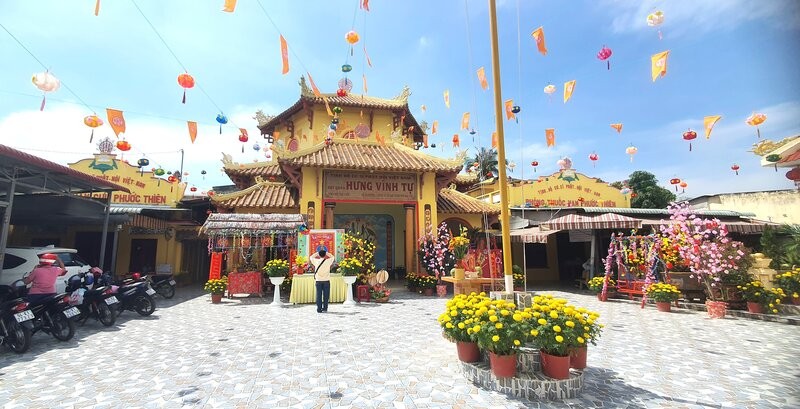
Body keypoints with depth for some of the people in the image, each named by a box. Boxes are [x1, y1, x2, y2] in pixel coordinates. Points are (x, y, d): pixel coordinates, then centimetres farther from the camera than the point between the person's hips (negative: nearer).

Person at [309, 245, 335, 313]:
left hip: (318, 281, 1)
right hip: (326, 280, -1)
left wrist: (317, 253, 23)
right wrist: (326, 252, 21)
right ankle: (325, 308, 9)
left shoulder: (316, 261, -5)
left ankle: (319, 309, 5)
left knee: (319, 295, 5)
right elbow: (332, 256, 15)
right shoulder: (328, 261, -7)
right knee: (326, 295, 6)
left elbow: (311, 257, 16)